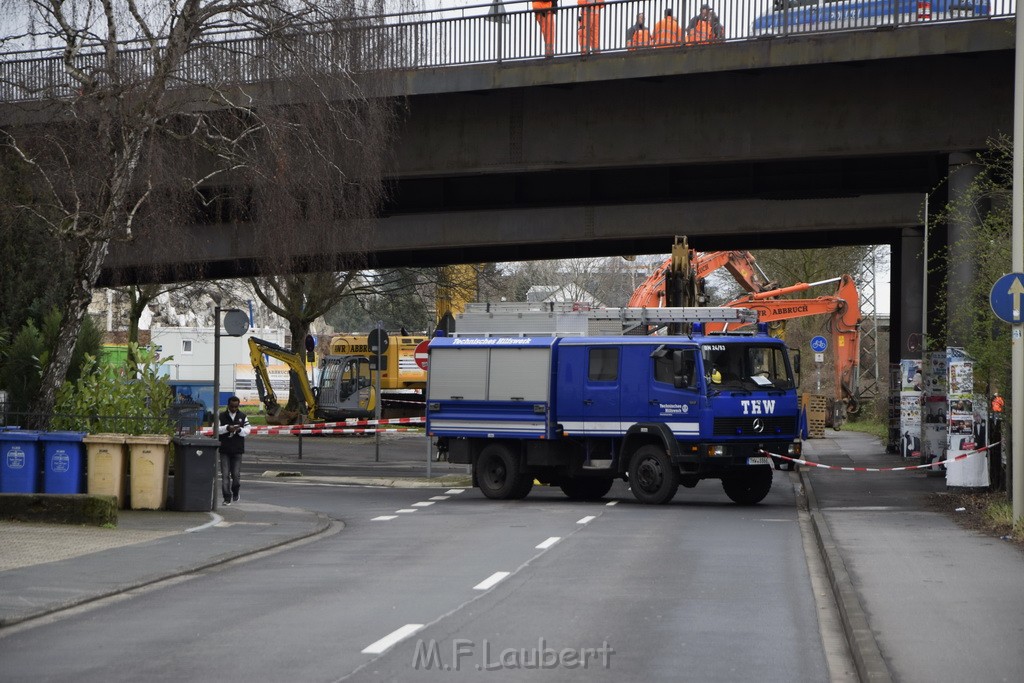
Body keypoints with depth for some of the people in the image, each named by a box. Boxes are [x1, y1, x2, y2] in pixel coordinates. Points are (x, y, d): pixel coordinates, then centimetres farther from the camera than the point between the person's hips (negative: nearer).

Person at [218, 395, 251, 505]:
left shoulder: (242, 416, 8)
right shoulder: (221, 416, 3)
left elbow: (248, 429, 2)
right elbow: (216, 429, -7)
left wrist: (239, 430, -18)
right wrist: (227, 428, -23)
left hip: (237, 450, 1)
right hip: (224, 450, -1)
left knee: (236, 475, 1)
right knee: (225, 475, -4)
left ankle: (235, 494, 25)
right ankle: (227, 498, 0)